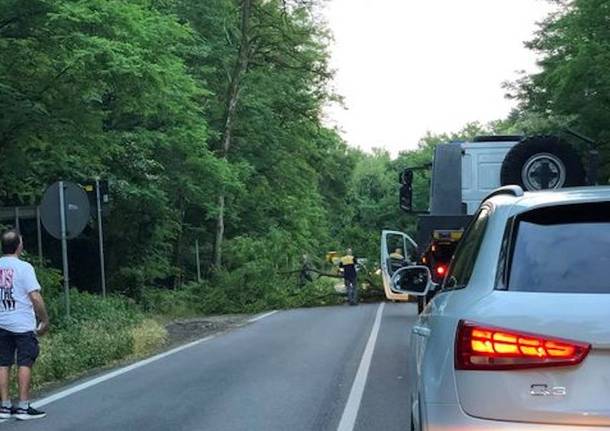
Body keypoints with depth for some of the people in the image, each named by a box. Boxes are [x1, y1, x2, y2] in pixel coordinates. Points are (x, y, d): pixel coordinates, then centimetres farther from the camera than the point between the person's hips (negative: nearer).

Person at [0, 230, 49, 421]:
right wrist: (45, 320, -4)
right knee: (25, 364, 1)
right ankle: (23, 407, 2)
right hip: (23, 325, -5)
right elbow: (35, 297, -14)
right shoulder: (24, 267, -10)